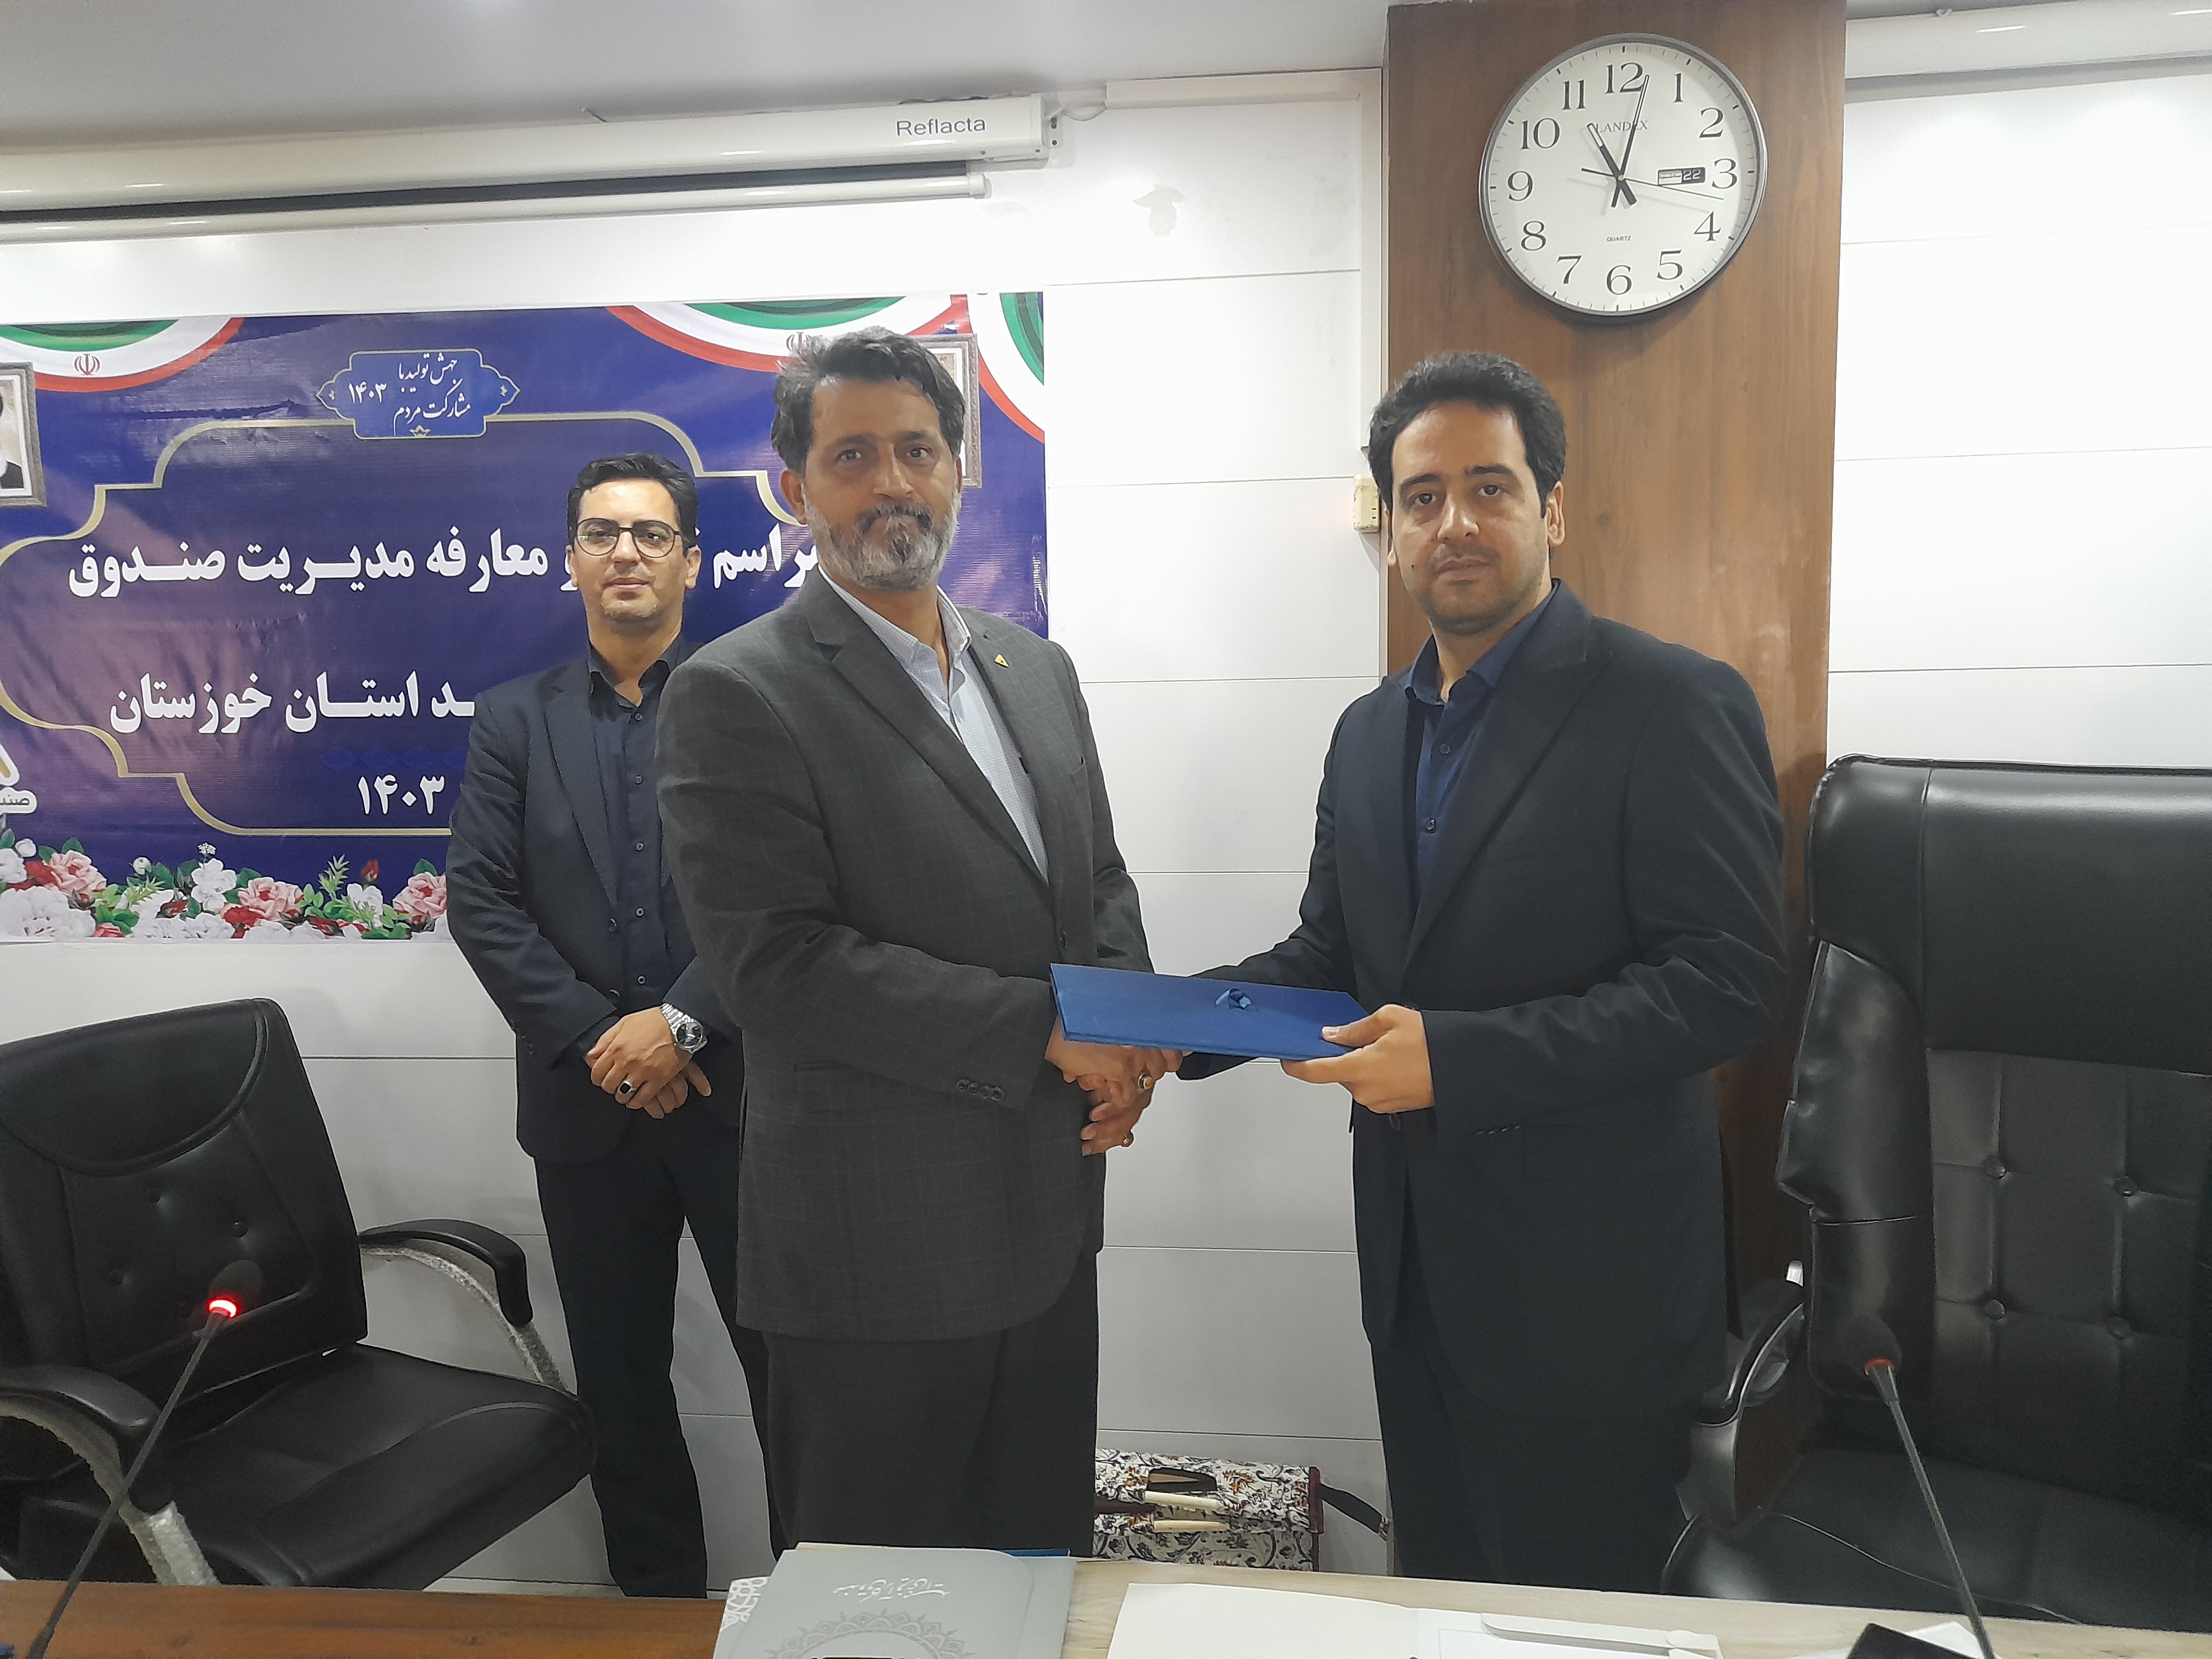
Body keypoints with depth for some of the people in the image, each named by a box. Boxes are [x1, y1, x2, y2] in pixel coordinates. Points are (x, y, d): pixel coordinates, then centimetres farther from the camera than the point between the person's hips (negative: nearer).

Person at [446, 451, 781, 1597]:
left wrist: (683, 1022, -16)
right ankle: (660, 1596, 33)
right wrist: (600, 1041, -11)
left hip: (739, 1090, -2)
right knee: (620, 1377, 15)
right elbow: (480, 899, 0)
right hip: (587, 1103, 3)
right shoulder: (513, 720, 8)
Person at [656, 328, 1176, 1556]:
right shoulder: (738, 694, -12)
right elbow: (777, 963, -20)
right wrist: (1043, 1030, -21)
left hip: (1049, 1218, 6)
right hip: (880, 1253, -6)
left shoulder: (1036, 669, 10)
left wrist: (1130, 1036, -5)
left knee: (1042, 1555, 22)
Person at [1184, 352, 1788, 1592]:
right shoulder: (1373, 731, 9)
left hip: (1586, 1290, -6)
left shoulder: (1675, 705, -13)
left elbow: (1732, 980, -19)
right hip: (1417, 1266, 7)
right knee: (1440, 1608, 22)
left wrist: (1459, 1057, -25)